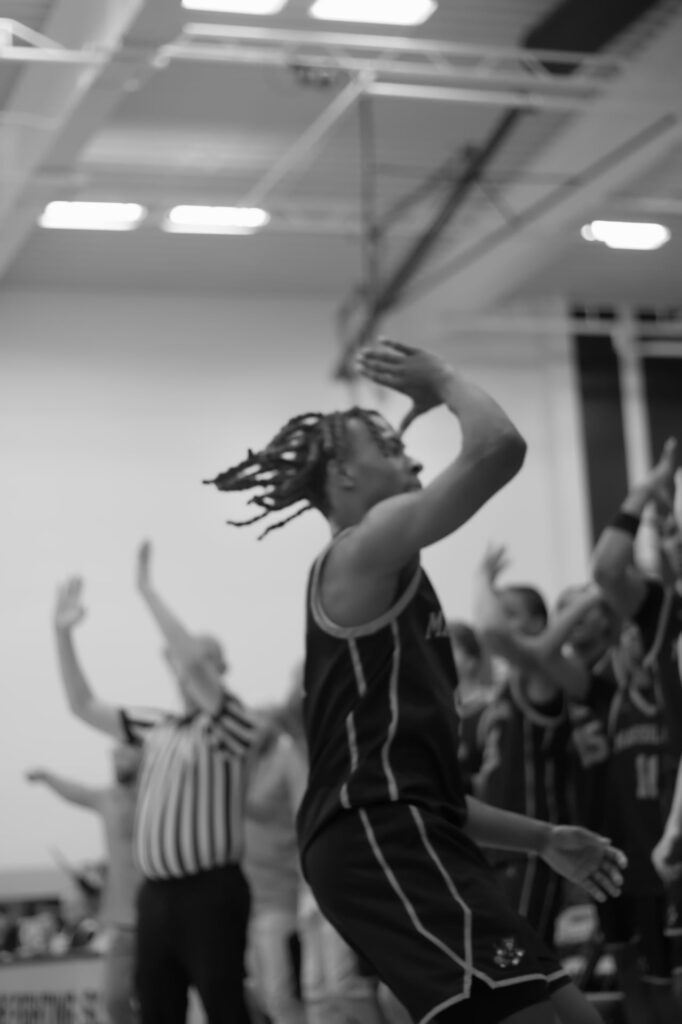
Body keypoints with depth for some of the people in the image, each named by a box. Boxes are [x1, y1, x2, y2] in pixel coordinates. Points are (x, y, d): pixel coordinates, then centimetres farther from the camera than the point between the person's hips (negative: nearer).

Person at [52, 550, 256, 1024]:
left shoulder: (230, 723, -3)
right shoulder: (156, 728, 17)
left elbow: (193, 660, -20)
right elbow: (84, 706, 21)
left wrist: (148, 590, -18)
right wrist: (64, 633, 11)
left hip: (210, 892, -6)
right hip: (156, 893, 7)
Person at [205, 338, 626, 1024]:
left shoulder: (380, 591, 29)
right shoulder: (367, 546, 0)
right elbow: (499, 448, -15)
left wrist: (542, 839, 27)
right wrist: (443, 381, 6)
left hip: (391, 838, 10)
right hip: (383, 839, -10)